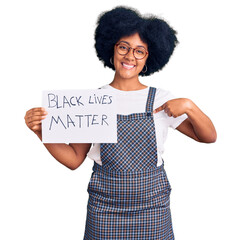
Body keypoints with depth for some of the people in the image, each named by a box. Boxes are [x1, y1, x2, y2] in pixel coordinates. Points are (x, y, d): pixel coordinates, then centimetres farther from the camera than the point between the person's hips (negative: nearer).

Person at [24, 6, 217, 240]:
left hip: (152, 208, 1)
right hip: (105, 209, 0)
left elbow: (209, 137, 1)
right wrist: (41, 131, -15)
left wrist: (189, 106, -16)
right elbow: (74, 159, -2)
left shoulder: (161, 99, -1)